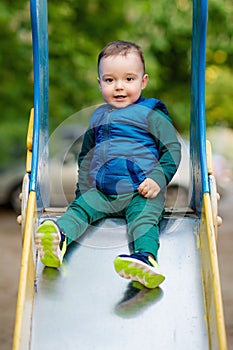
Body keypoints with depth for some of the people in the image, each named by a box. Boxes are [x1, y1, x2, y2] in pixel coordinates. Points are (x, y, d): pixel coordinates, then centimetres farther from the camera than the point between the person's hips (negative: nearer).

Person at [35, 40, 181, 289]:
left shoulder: (151, 112, 4)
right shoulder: (98, 116, 20)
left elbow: (172, 148, 0)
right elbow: (86, 153, 28)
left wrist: (158, 178, -14)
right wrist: (83, 188, 18)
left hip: (142, 193, -5)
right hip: (102, 191, 6)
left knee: (144, 219, -31)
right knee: (79, 208, -18)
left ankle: (146, 258, -56)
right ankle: (59, 237, -42)